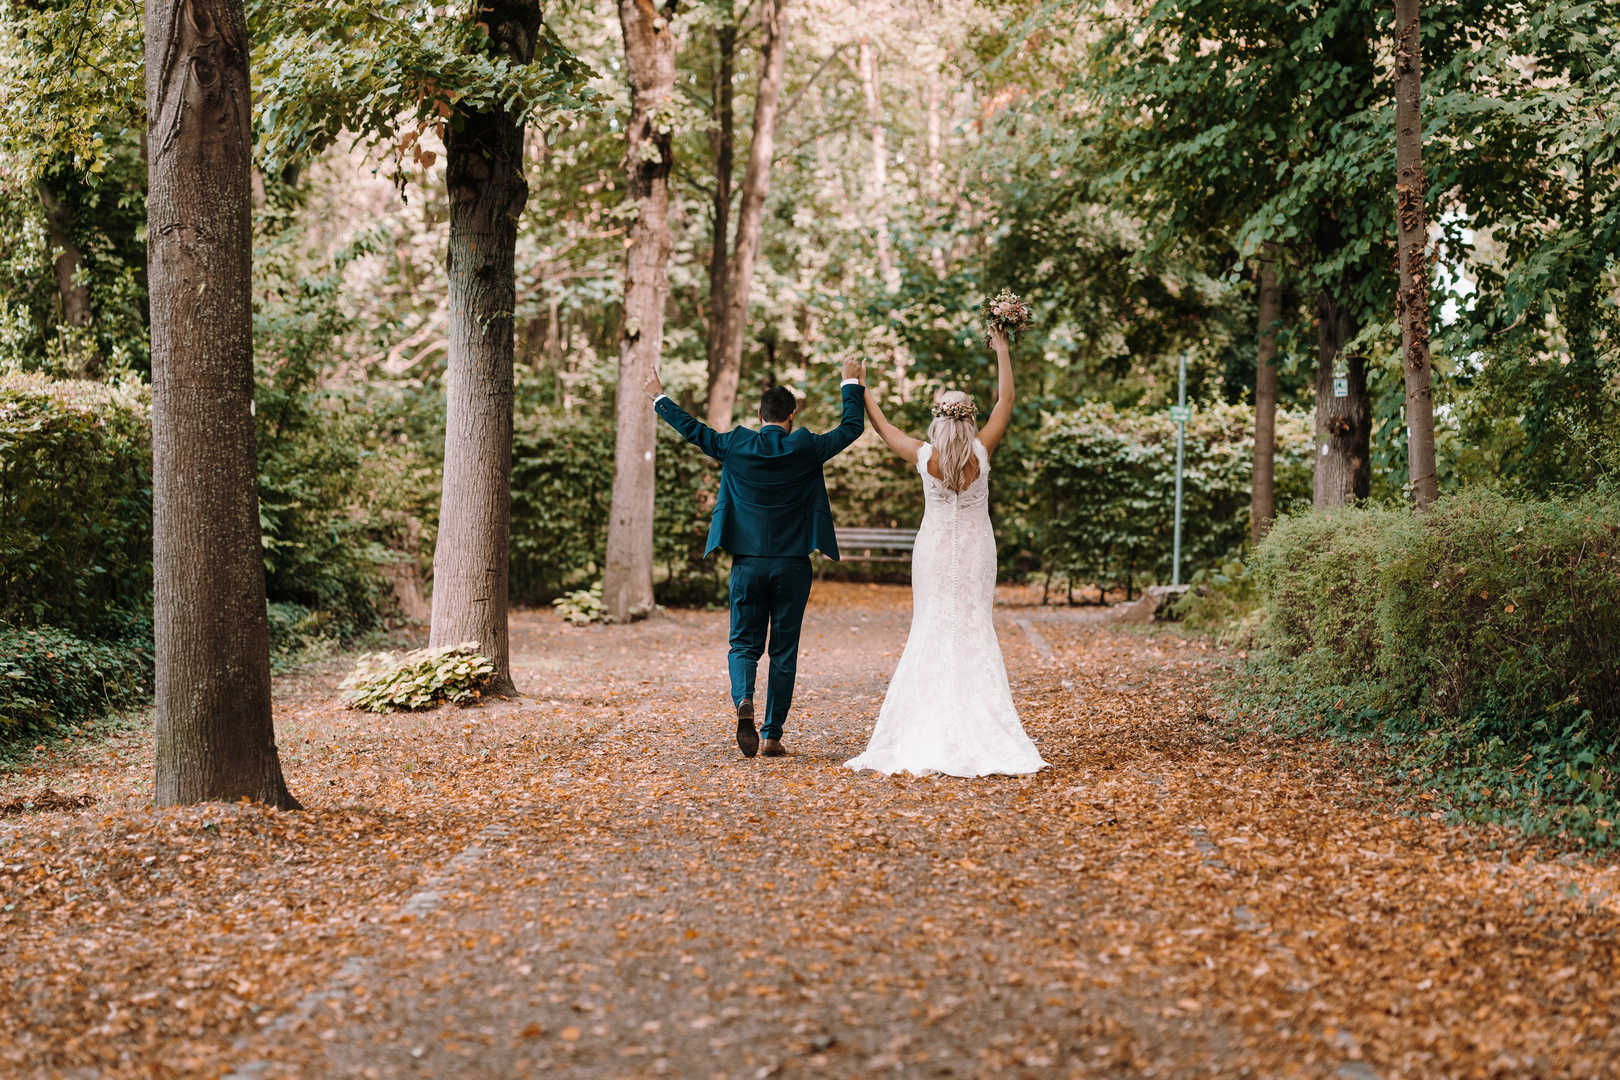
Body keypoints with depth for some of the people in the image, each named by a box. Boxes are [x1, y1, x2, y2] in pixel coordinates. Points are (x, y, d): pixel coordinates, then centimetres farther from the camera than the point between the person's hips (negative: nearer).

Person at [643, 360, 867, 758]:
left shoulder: (735, 446, -2)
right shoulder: (805, 449, -5)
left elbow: (690, 428, 11)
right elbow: (852, 427, 7)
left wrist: (660, 398, 27)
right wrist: (852, 386, 21)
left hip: (747, 564, 1)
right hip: (791, 566, -1)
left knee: (744, 643, 11)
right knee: (784, 651, 7)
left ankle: (743, 700, -20)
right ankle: (773, 735, 9)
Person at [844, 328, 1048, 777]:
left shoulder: (925, 457, -12)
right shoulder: (981, 453, -13)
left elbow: (883, 427, 2)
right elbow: (1006, 401, -4)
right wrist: (1002, 352, 4)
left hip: (934, 554, 0)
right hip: (976, 554, 0)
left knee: (929, 633, 5)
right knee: (975, 633, 3)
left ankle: (926, 736, 2)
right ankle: (977, 735, -2)